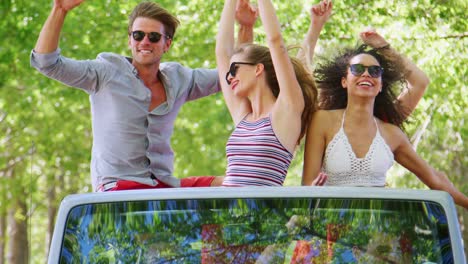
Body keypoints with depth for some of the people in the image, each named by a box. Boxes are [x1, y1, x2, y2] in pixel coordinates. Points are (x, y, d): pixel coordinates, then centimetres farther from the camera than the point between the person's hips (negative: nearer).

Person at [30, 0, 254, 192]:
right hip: (118, 187, -5)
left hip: (166, 186, 5)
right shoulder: (107, 74, 2)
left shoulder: (178, 79, 14)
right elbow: (46, 62, -6)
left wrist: (246, 26, 9)